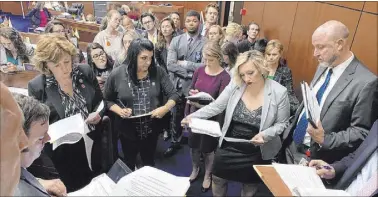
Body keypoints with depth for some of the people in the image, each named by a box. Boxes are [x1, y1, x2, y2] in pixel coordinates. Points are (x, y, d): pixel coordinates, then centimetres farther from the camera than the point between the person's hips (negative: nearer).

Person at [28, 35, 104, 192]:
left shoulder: (85, 72, -8)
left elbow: (100, 101, 4)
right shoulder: (36, 86, -15)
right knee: (72, 188, 19)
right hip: (62, 150, -2)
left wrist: (98, 115, -16)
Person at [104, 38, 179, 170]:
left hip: (151, 129, 1)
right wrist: (119, 110, -20)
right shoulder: (117, 74, -13)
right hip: (127, 130, 0)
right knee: (128, 163, 25)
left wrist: (165, 108, -25)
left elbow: (173, 94, -6)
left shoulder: (158, 72, -11)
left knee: (149, 163, 24)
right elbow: (107, 100, -2)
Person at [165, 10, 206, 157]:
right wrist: (190, 72, -15)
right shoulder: (176, 40, 2)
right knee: (176, 116, 16)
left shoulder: (205, 42, -5)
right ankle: (175, 142, 36)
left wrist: (185, 64, -12)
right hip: (178, 85, 3)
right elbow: (170, 65, -8)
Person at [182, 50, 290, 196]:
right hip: (229, 146, 2)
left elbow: (282, 123, -8)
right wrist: (193, 116, -21)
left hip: (257, 152, -1)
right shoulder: (235, 85, -14)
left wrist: (265, 135, -26)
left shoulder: (279, 92, -17)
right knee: (218, 179, 18)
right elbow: (215, 106, -9)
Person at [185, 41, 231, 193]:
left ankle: (207, 175, 39)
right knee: (194, 144, 19)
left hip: (210, 117, -4)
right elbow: (190, 90, 5)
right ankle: (195, 169, 47)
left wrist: (204, 104, -32)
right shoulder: (199, 71, -4)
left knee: (208, 148, 13)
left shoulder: (224, 77, -17)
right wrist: (187, 114, 5)